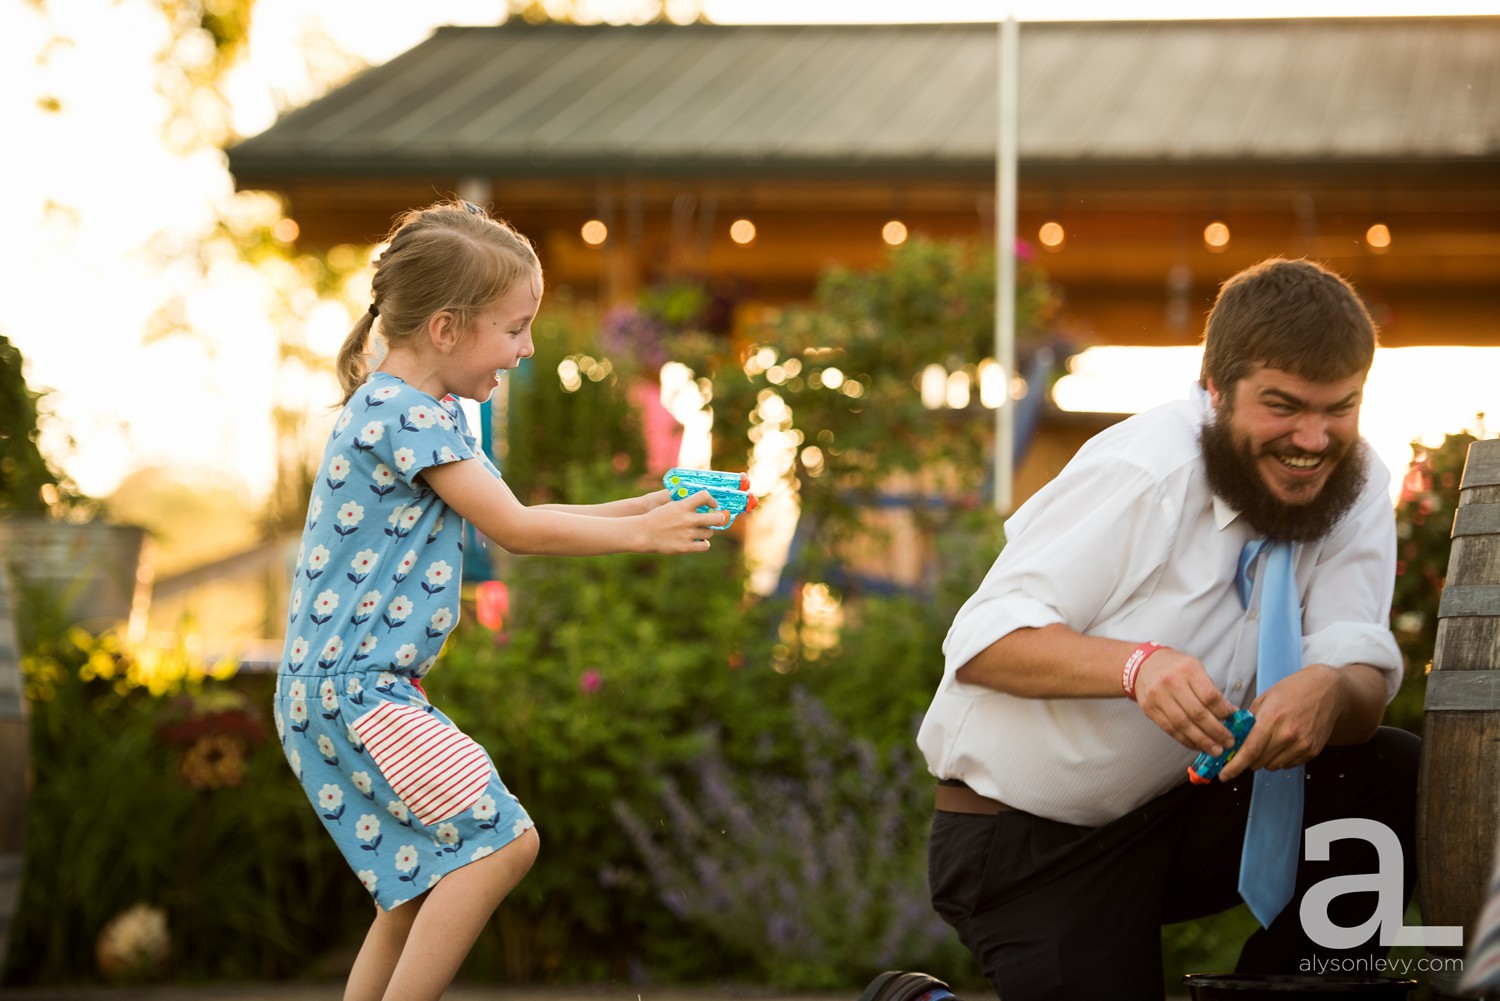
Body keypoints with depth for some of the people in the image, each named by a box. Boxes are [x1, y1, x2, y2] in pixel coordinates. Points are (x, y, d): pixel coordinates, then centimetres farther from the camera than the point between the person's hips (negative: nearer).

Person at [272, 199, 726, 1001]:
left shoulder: (419, 411, 15)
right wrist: (639, 535, -4)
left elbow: (507, 516, 21)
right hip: (352, 687, -11)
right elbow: (514, 530, -14)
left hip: (345, 686, 11)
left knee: (422, 887, 14)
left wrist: (638, 508, 14)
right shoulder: (407, 415, -17)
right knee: (500, 839, -16)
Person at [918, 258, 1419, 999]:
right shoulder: (1144, 474, -21)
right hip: (1025, 845, -5)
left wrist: (1329, 690, -39)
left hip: (1179, 812, 5)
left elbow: (1364, 677, -14)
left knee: (1402, 783, -14)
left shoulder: (1355, 487, -4)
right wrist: (1137, 664, -42)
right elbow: (981, 641, -25)